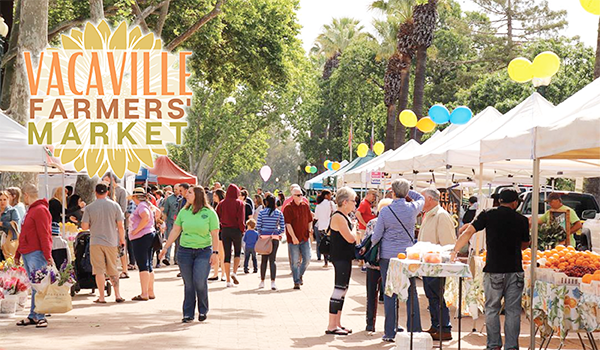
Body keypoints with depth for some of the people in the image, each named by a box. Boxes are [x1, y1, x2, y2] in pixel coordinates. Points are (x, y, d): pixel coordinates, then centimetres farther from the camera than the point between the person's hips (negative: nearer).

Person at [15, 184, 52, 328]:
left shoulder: (40, 210, -11)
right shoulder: (30, 210, 20)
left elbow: (44, 235, -18)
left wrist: (47, 255, -22)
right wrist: (18, 254, 26)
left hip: (37, 254, -9)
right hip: (27, 254, 9)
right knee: (34, 287, 11)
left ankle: (40, 317, -7)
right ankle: (33, 316, 13)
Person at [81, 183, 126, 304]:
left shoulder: (89, 208, -4)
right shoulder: (115, 206, -1)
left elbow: (84, 226, -5)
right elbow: (121, 226, 0)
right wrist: (122, 240, 13)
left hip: (96, 242, -2)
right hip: (112, 242, 2)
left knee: (99, 270, 2)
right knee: (113, 270, 12)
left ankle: (101, 297, 1)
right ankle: (117, 295, 12)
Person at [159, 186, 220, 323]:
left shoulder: (209, 213, -3)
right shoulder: (184, 212, 6)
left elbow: (215, 235, -3)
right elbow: (175, 231, 11)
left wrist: (215, 252, -9)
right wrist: (165, 247, 10)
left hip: (203, 251, -3)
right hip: (185, 251, 3)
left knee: (200, 282, -12)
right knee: (188, 284, 4)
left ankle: (203, 311, 10)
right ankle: (188, 314, 14)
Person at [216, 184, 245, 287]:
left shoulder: (221, 204, 3)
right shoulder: (239, 203, -6)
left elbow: (217, 218, 2)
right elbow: (241, 219, -12)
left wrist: (220, 229, 11)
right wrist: (242, 229, 0)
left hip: (225, 231, 2)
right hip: (236, 230, -2)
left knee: (227, 254, 6)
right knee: (237, 252, 16)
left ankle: (228, 280, 5)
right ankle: (234, 272, -5)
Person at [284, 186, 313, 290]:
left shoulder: (306, 206, 8)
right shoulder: (288, 208, -7)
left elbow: (310, 220, 18)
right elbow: (288, 224, -12)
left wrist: (310, 229, -1)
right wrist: (293, 237, -19)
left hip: (305, 238, 4)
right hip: (293, 239, -4)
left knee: (307, 259, 3)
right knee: (295, 261, -1)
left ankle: (300, 274, 28)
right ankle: (297, 282, 7)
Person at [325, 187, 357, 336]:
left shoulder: (343, 217, 17)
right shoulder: (338, 217, -16)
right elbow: (350, 238, -21)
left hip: (345, 258, 11)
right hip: (340, 258, -11)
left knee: (342, 289, 13)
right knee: (339, 289, -9)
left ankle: (337, 323, 19)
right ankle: (331, 326, -7)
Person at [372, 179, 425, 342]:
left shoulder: (385, 211, -7)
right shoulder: (412, 208, -4)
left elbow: (376, 236, -2)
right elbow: (421, 198, 22)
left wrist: (370, 246, 17)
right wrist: (407, 192, 17)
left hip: (388, 255, -1)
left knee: (389, 294, 3)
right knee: (411, 293, 8)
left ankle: (390, 333, 5)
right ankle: (414, 331, 10)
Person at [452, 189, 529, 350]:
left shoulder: (488, 215, -1)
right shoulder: (522, 220, 3)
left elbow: (468, 232, -5)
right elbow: (524, 245, 15)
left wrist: (455, 251, 4)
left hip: (494, 270, -1)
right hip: (515, 270, 1)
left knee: (492, 309, 10)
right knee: (513, 310, 6)